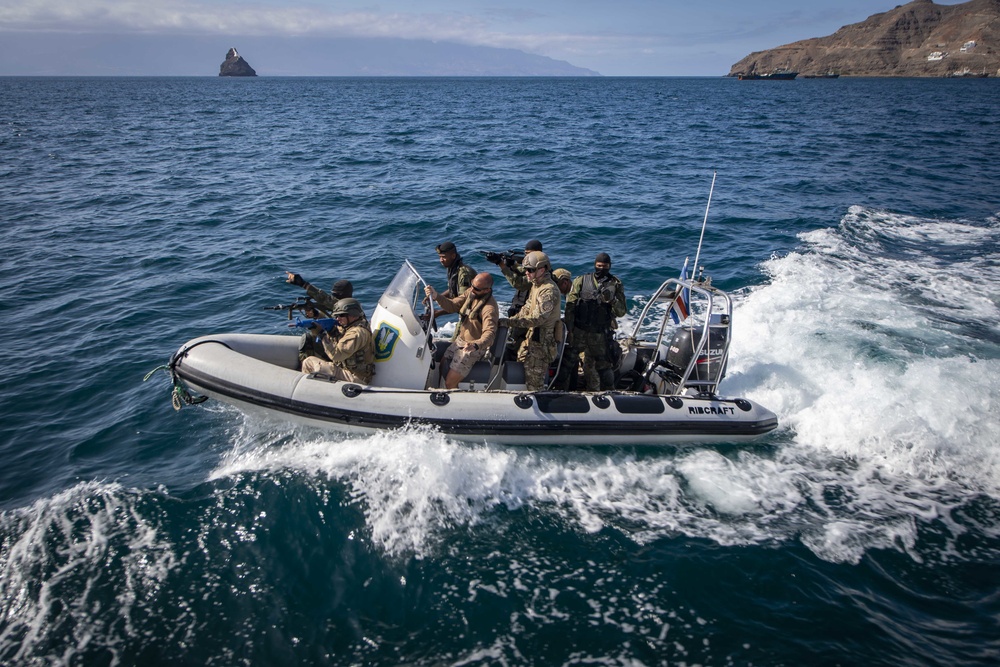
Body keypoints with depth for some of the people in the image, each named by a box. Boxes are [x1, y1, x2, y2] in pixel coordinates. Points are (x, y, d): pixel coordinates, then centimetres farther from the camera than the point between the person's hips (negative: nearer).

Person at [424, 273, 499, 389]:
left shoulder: (490, 308, -26)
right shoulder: (470, 293, -1)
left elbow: (490, 333, -36)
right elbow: (452, 306, 3)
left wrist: (475, 345, -55)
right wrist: (436, 296, -15)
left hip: (473, 348, -8)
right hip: (459, 340, 8)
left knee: (449, 383, -15)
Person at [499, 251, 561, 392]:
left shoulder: (549, 290, -23)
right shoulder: (536, 285, 11)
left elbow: (538, 318, -30)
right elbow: (527, 308, 20)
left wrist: (509, 322, -30)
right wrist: (511, 320, 7)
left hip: (541, 342, -10)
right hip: (531, 337, 10)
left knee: (534, 384, -5)